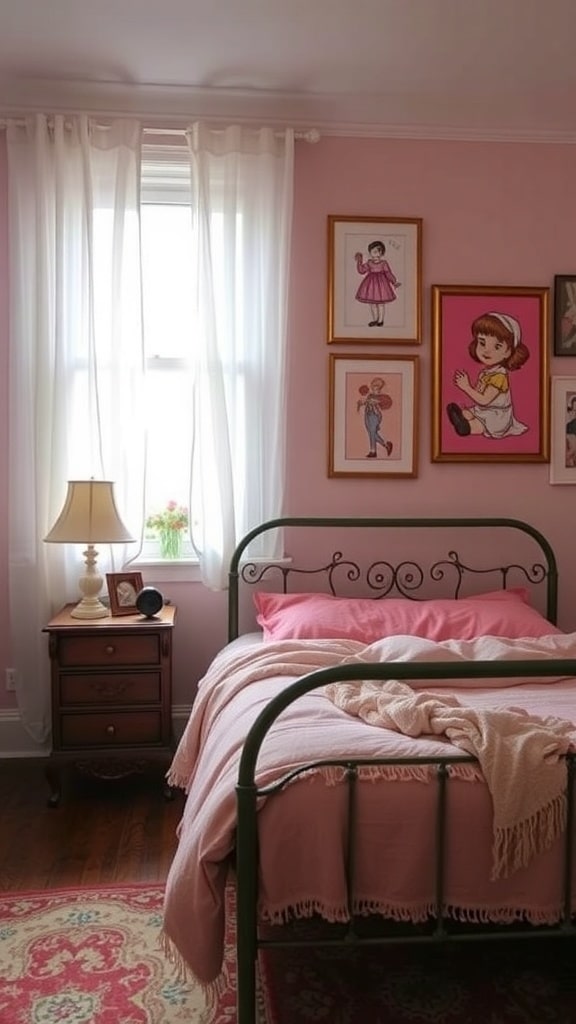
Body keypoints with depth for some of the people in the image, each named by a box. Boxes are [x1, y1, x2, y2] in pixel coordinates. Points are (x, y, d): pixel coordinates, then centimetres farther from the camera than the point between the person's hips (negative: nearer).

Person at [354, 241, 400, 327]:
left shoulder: (384, 263, -8)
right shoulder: (369, 263, 1)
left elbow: (389, 274, -5)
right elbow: (361, 270, 3)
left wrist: (394, 282, -11)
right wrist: (359, 262, -6)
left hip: (381, 283, -4)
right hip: (371, 284, 4)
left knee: (381, 303, 5)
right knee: (372, 303, 10)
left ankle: (380, 320, 19)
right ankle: (375, 319, 25)